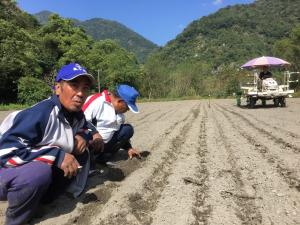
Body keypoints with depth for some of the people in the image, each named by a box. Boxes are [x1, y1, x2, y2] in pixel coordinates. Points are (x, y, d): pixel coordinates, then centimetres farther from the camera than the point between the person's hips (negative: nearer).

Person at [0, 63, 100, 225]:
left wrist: (83, 136, -7)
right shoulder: (42, 113, -28)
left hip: (43, 170, 7)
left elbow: (85, 127, 18)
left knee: (81, 154, -4)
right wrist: (57, 155, -34)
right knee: (39, 172, -36)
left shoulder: (77, 115, -4)